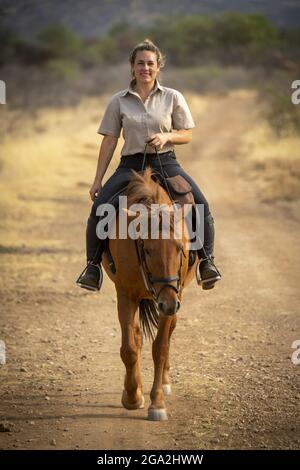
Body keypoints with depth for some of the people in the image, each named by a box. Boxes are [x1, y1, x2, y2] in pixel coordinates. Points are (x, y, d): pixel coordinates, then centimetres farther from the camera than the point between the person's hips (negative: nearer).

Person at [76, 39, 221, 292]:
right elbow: (109, 142, 6)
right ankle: (93, 264, -6)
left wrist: (166, 137, -15)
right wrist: (97, 181, 4)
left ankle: (206, 260, -5)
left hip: (165, 163, 0)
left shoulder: (173, 98, 4)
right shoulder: (119, 101, 4)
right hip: (131, 164, 0)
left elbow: (187, 135, 7)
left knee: (201, 205, -21)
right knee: (99, 208, -22)